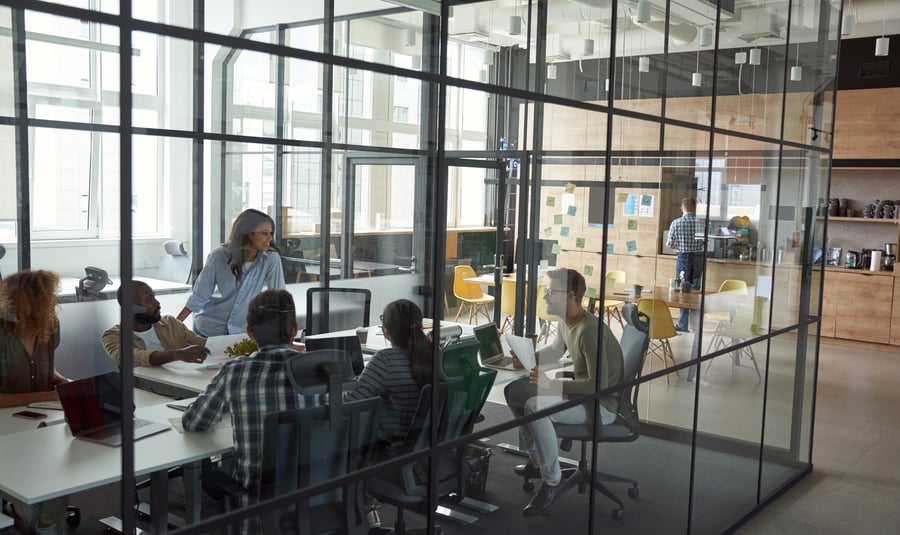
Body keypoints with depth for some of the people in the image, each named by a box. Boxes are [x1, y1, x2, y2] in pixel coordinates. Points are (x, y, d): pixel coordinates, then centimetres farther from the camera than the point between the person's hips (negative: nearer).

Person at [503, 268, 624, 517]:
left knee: (535, 407, -31)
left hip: (602, 405, -10)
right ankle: (536, 459, 21)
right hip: (579, 392, 10)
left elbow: (599, 385, -31)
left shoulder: (590, 329, -28)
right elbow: (555, 351, 21)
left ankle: (552, 481, -15)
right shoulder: (565, 322, 0)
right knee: (514, 389, 11)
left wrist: (552, 384, -29)